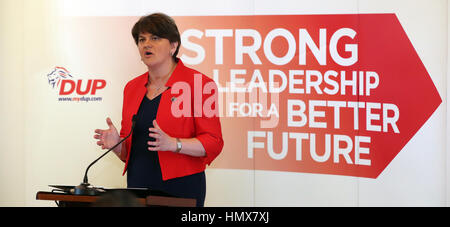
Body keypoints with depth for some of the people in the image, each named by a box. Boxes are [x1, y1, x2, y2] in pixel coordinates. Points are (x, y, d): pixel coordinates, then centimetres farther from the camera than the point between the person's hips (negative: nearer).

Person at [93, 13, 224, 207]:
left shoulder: (198, 84, -5)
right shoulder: (132, 87, 14)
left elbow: (213, 143, -9)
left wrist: (172, 143, -23)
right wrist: (116, 143, -3)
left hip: (180, 187, -5)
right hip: (138, 187, 5)